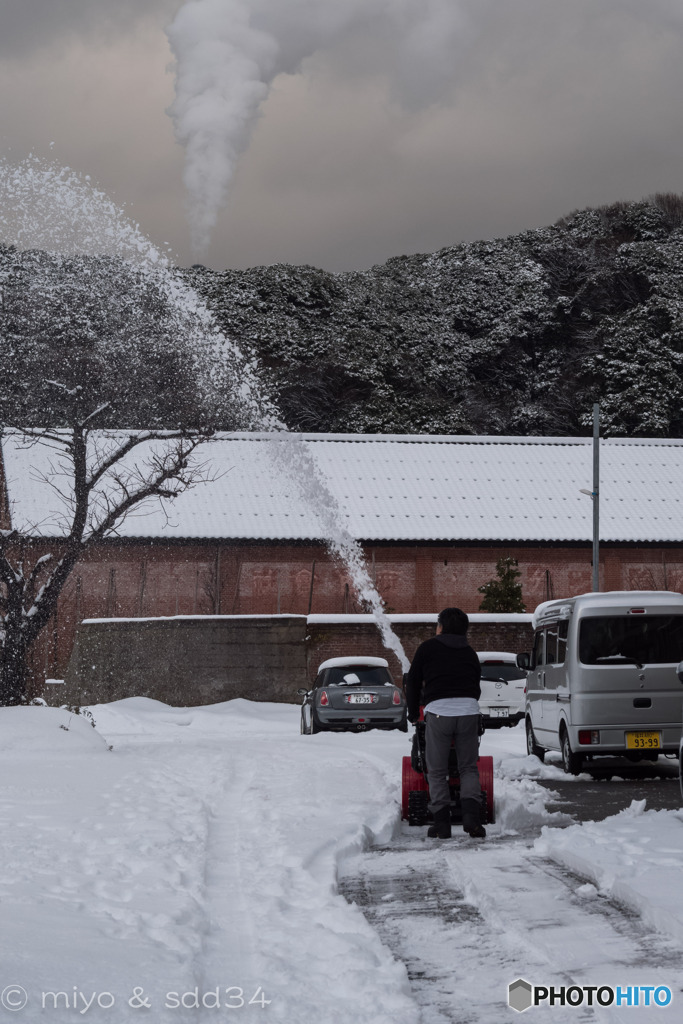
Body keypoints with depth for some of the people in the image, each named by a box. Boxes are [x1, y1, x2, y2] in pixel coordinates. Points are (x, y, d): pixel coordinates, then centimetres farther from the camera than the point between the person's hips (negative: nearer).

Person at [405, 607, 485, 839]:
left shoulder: (428, 648, 11)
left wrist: (413, 714, 25)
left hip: (438, 710, -3)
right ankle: (471, 815, -8)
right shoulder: (470, 654, 20)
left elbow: (412, 682, 13)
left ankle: (441, 823, 1)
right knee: (468, 768, 10)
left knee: (437, 771, 6)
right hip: (468, 709, 3)